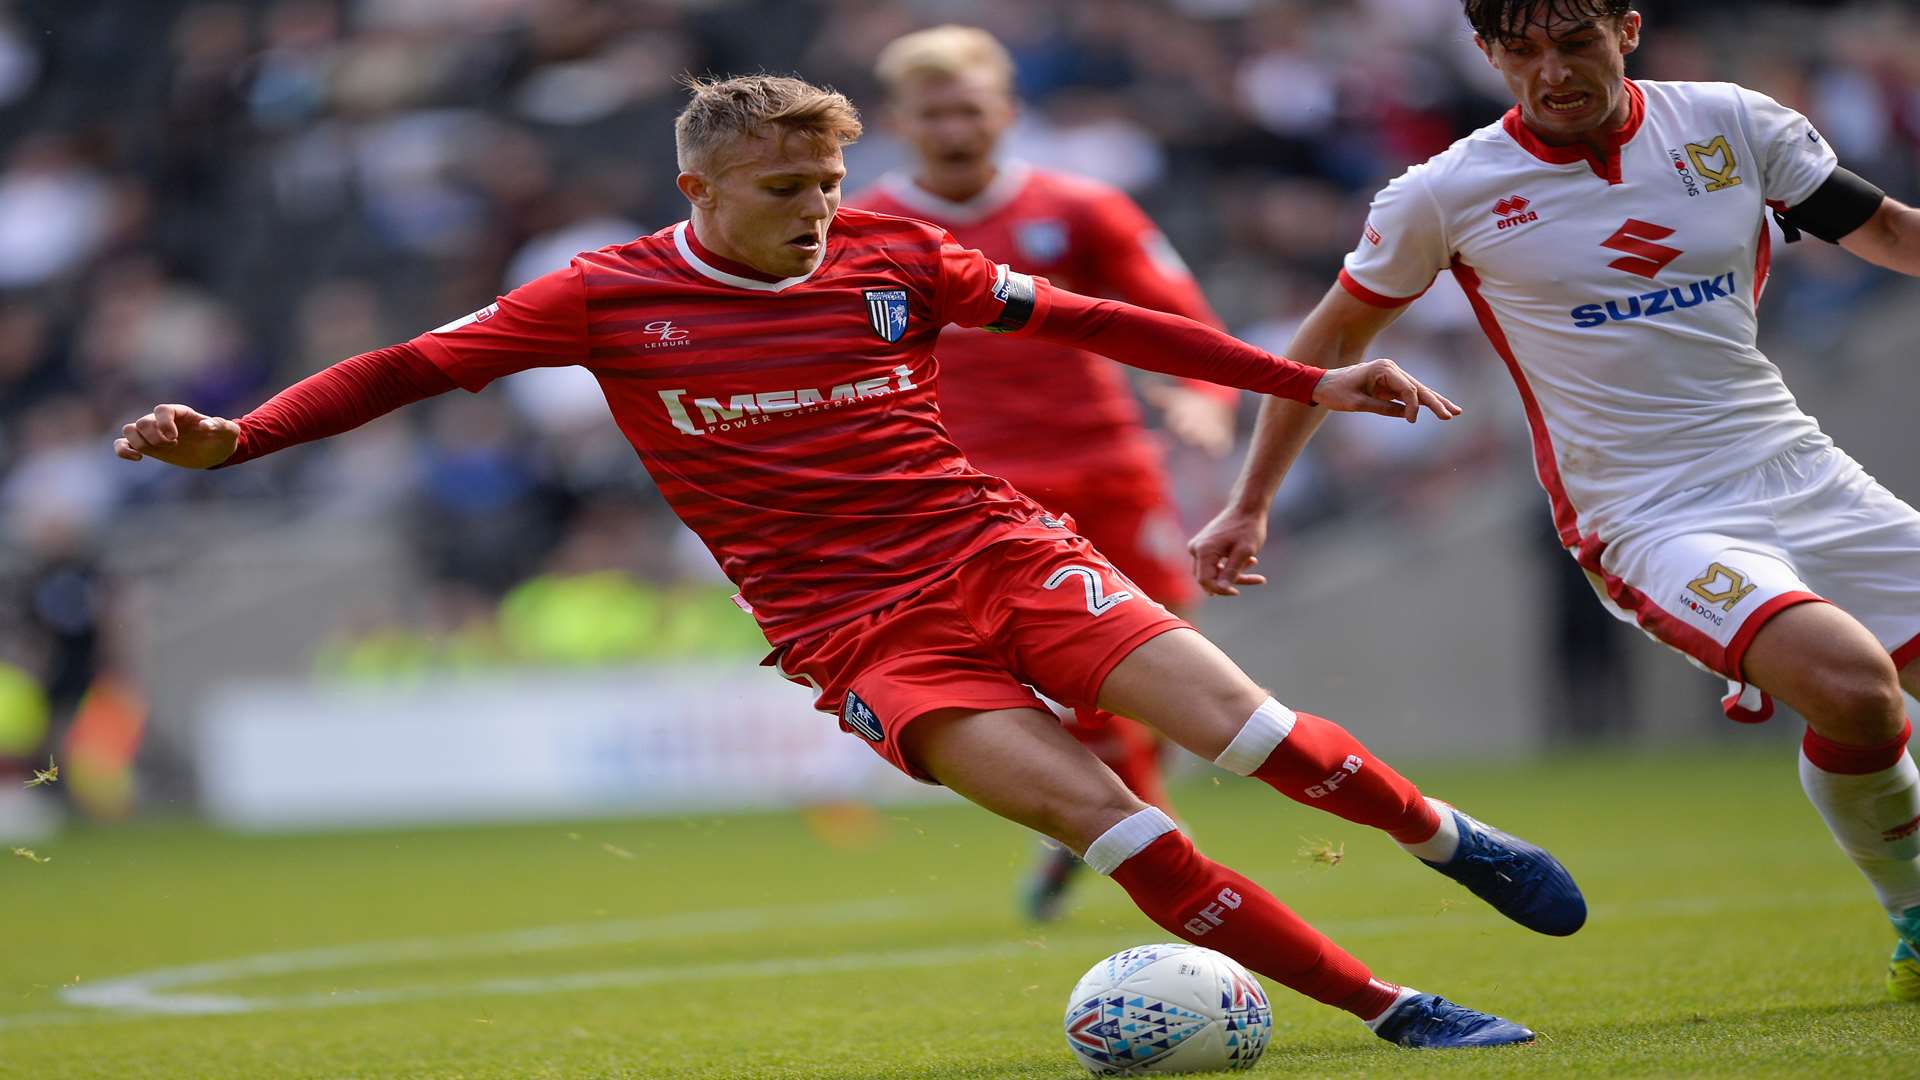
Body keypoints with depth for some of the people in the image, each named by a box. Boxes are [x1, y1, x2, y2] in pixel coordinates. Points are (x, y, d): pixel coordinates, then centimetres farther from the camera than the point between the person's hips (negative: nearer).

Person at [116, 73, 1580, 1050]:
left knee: (1236, 719, -15)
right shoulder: (612, 298, -3)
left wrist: (1308, 381, 11)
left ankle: (1444, 835, 14)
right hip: (856, 633, -3)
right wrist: (234, 438, -15)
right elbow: (416, 365, -3)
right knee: (1090, 808, -21)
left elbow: (1087, 321, 11)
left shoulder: (890, 256, 4)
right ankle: (1381, 1008, -16)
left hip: (996, 552, 3)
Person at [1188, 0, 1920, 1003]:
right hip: (1652, 519, -5)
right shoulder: (1449, 194, -5)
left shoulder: (1730, 124, 2)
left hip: (1797, 466, 5)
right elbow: (1333, 337, 9)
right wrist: (1248, 504, 13)